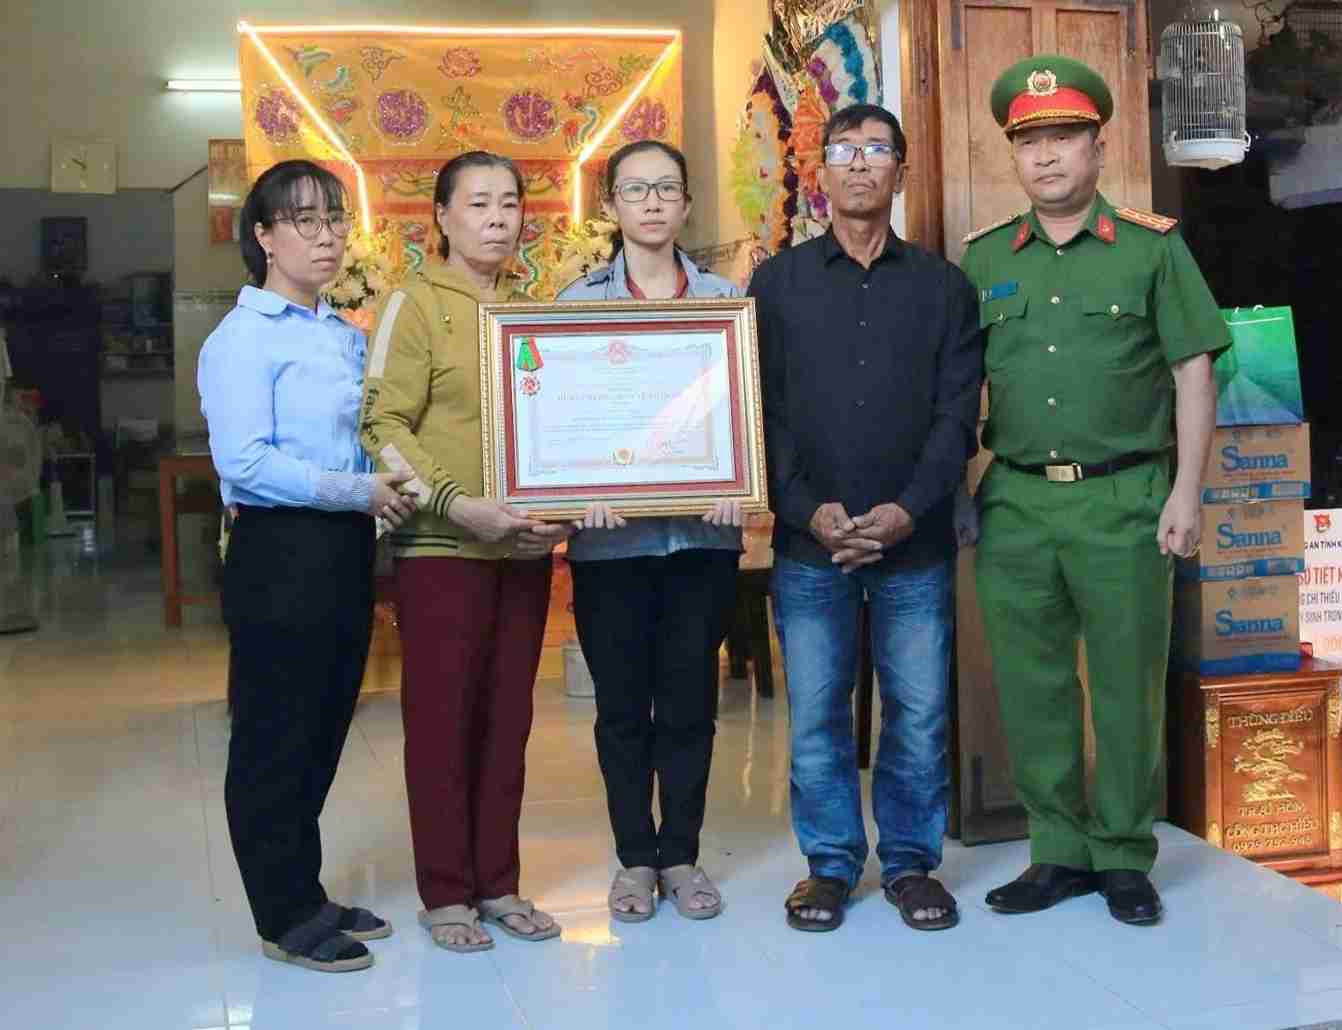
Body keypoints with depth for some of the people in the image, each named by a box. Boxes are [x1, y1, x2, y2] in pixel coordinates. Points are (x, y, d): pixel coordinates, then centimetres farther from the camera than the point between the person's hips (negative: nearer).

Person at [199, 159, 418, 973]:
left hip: (345, 550, 8)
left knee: (325, 730, 15)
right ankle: (284, 917, 16)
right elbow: (246, 464, -20)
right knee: (276, 737, 3)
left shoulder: (349, 336, 14)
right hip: (280, 553, -8)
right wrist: (360, 491, -17)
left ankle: (306, 897, 29)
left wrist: (391, 482, 2)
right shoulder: (243, 338, -10)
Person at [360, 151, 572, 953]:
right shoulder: (416, 305, -3)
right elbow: (385, 425, -10)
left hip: (524, 547, 5)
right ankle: (446, 892, 15)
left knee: (507, 716, 10)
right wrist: (456, 504, -19)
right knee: (442, 717, 3)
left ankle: (498, 883, 22)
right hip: (441, 547, -5)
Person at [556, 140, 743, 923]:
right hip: (611, 534, 0)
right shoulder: (578, 302, 5)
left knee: (690, 701, 6)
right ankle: (635, 858, 21)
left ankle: (682, 855, 21)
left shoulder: (725, 298, 8)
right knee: (622, 704, 7)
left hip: (702, 530, 1)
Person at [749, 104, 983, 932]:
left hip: (916, 543, 0)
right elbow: (764, 412, 2)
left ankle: (911, 863, 22)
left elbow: (958, 414, 2)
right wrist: (807, 510, -10)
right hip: (809, 544, 0)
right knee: (816, 717, 5)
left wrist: (908, 509, -11)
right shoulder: (778, 284, 9)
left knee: (919, 714, 5)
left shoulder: (944, 287, 9)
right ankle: (831, 865, 20)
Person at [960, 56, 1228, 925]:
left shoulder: (1153, 248, 2)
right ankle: (1060, 852, 22)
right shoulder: (983, 260, 10)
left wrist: (1186, 491, -6)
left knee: (1128, 684, 5)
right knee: (1031, 686, 8)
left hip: (1124, 499, -3)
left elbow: (1193, 372, 0)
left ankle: (1124, 857, 20)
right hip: (1015, 502, 3)